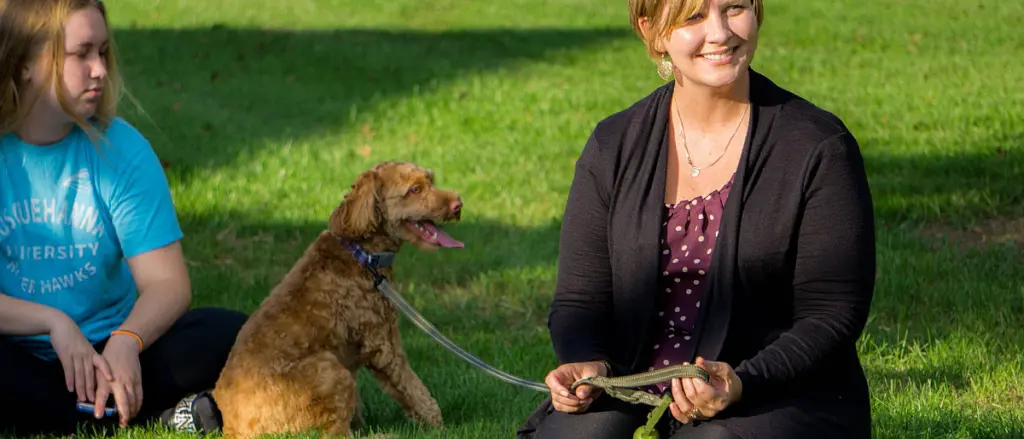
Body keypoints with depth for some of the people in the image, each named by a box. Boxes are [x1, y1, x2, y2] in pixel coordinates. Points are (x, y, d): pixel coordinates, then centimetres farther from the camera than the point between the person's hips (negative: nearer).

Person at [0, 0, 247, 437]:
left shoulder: (121, 149, -1)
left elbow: (167, 282, -8)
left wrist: (126, 342, -28)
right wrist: (53, 321, -25)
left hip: (108, 351, 3)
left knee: (228, 334, -19)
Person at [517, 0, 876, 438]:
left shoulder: (818, 147, -3)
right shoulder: (613, 147, 7)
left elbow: (833, 314, -6)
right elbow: (579, 298, 9)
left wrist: (742, 384, -22)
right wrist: (587, 364, -14)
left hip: (775, 400, -3)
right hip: (634, 397, 3)